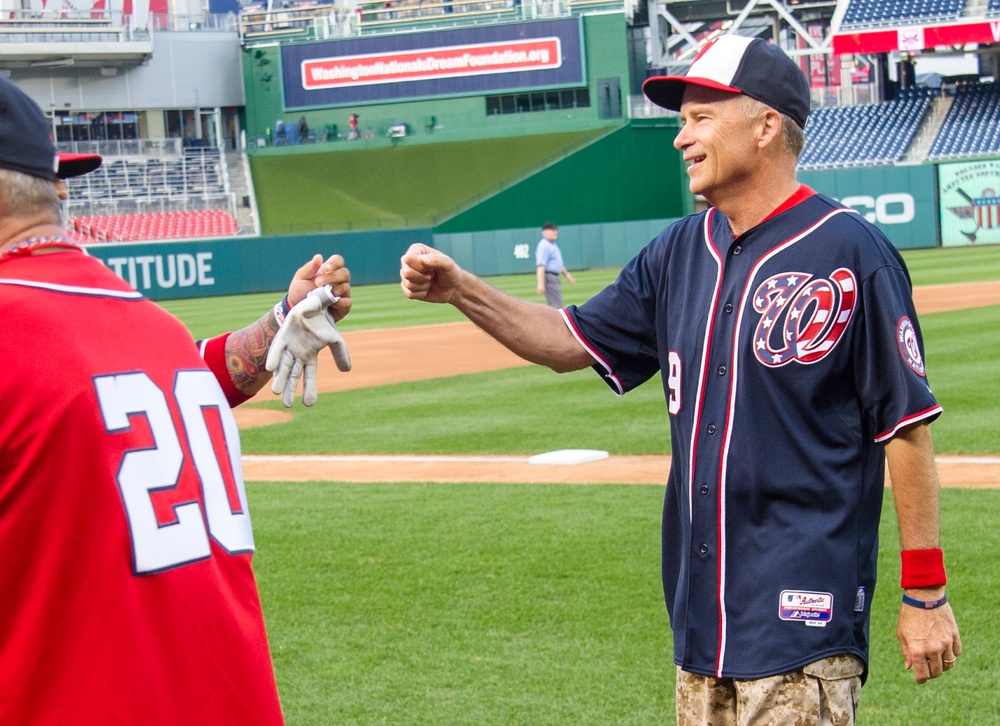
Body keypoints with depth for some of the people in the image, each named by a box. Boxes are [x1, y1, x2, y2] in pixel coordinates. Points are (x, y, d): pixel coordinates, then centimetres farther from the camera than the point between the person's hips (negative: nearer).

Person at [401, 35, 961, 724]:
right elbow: (573, 342, 20)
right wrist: (462, 290, 6)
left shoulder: (851, 253, -9)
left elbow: (909, 426, -9)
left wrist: (926, 594, -9)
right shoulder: (680, 253, 12)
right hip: (703, 613, 7)